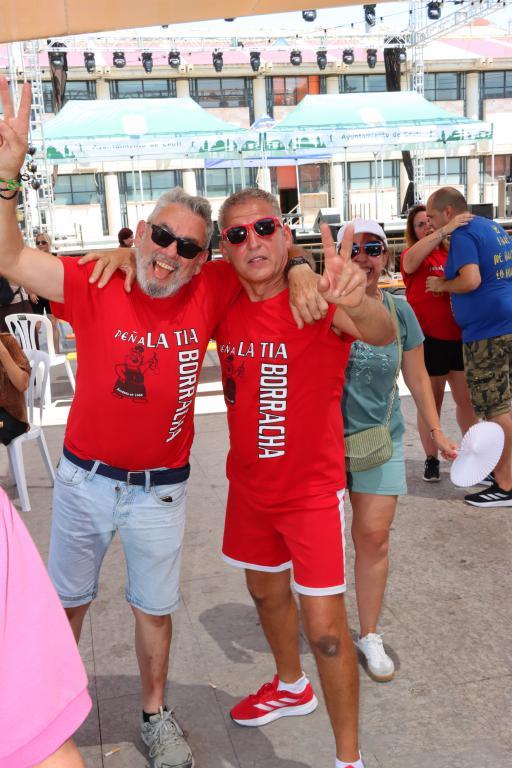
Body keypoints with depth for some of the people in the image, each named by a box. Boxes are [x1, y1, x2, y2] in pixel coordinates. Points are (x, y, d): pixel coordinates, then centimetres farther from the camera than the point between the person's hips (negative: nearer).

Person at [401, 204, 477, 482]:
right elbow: (412, 258, -27)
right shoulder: (410, 256, -2)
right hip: (429, 339, -4)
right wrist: (446, 229, -35)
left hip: (459, 336, 4)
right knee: (431, 400, 6)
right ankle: (431, 460, 17)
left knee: (467, 398, 8)